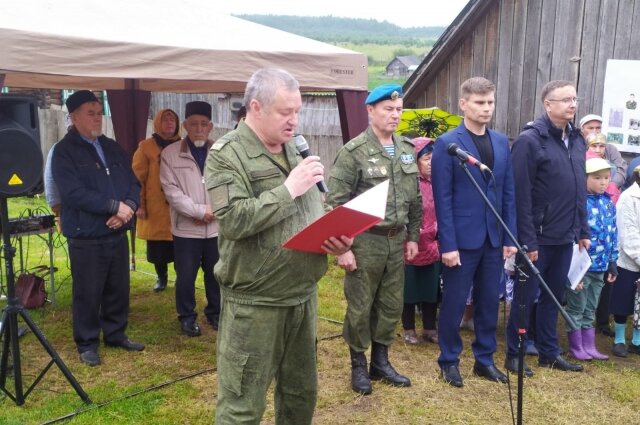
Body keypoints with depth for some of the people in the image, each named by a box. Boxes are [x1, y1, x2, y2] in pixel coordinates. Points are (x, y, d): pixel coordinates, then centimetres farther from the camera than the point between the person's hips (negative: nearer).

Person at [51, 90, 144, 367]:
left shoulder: (112, 148, 13)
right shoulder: (64, 151, -7)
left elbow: (133, 183, 10)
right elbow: (74, 193, -19)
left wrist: (128, 207, -11)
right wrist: (115, 206, -19)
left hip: (118, 234, 6)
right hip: (86, 238, -6)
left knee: (119, 290, 13)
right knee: (88, 294, 4)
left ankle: (116, 335, 30)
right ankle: (87, 344, 19)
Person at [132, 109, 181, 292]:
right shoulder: (146, 146, -1)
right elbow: (138, 178, -3)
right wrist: (140, 204, -7)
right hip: (156, 207, -2)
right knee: (157, 247, 6)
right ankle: (161, 277, 24)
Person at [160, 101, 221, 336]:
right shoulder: (170, 154, -3)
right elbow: (171, 190, -9)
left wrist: (213, 211, -12)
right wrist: (200, 211, -14)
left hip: (217, 227, 2)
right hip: (186, 228, -1)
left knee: (216, 274, 13)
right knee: (186, 276, 6)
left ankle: (215, 313, 32)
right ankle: (187, 317, 25)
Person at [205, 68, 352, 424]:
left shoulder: (295, 150, 11)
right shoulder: (227, 154, -11)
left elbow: (316, 212, 18)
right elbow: (234, 220, -24)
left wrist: (335, 238, -3)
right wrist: (288, 188, -20)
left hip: (304, 296, 7)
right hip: (255, 303, -7)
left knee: (302, 392, 21)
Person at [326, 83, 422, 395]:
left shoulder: (407, 150, 8)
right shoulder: (353, 152, -11)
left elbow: (415, 199, 15)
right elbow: (336, 203, -13)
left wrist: (413, 237, 12)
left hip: (396, 240, 6)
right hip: (365, 241, -6)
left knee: (391, 305, 14)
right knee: (360, 307, 5)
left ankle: (380, 362, 31)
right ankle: (358, 365, 24)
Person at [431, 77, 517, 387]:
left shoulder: (502, 142, 9)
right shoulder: (447, 144, -8)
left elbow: (508, 193, 9)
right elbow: (443, 198, -11)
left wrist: (510, 237, 5)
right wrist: (448, 244, -14)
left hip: (493, 238, 5)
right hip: (462, 239, -5)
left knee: (489, 302, 13)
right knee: (454, 303, 7)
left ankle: (485, 359, 29)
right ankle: (449, 360, 24)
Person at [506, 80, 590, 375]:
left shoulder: (576, 139, 9)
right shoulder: (530, 140, -14)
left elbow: (580, 189, 15)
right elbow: (521, 194, -17)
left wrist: (583, 231, 12)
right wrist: (527, 240, -18)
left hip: (565, 237, 7)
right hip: (538, 237, -7)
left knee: (554, 296, 17)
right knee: (526, 297, 5)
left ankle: (549, 352, 30)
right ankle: (514, 355, 20)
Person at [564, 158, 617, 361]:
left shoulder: (609, 203, 7)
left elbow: (613, 235, 13)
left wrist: (612, 263, 11)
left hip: (600, 267, 7)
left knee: (590, 310, 17)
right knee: (577, 308, 7)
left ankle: (589, 346, 26)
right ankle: (576, 347, 18)